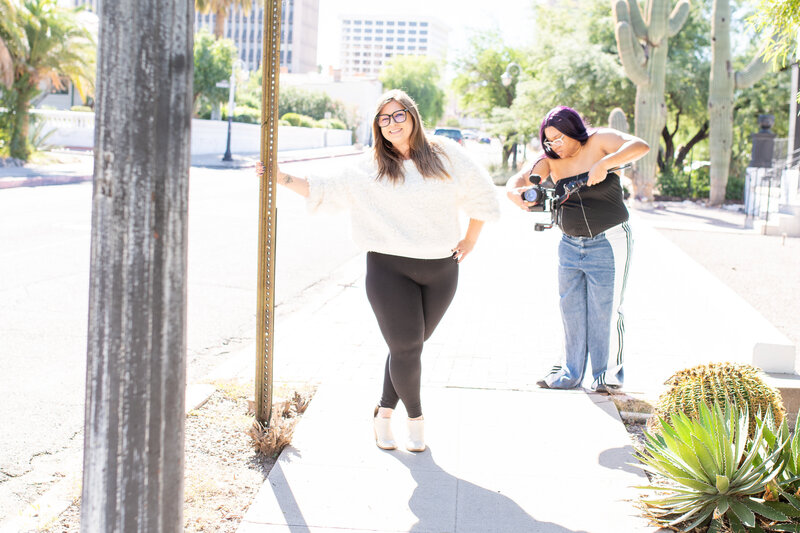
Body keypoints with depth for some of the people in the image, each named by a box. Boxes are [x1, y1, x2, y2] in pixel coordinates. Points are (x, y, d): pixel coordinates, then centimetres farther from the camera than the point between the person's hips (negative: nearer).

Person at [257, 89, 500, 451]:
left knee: (409, 345, 8)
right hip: (390, 268, -2)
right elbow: (327, 189, 6)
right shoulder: (370, 167, 3)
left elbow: (480, 193, 15)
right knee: (406, 348, -5)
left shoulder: (445, 155, 5)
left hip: (441, 270, 2)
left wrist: (470, 241, 12)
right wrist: (282, 178, -2)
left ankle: (384, 411, 26)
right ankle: (415, 418, 20)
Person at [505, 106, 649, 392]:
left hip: (608, 242, -5)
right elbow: (518, 179, -7)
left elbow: (640, 146, -23)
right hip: (570, 244, 5)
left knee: (605, 309, -3)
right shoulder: (550, 160, 2)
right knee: (571, 309, 8)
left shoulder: (599, 141, -9)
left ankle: (608, 373, 10)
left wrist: (605, 164, -36)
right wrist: (515, 193, -30)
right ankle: (570, 373, 18)